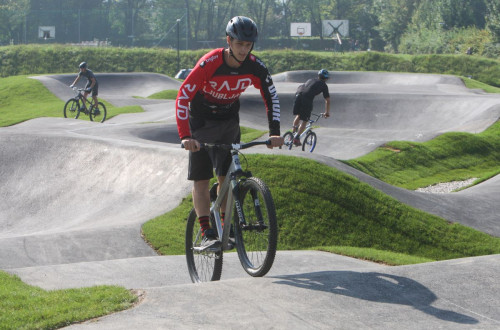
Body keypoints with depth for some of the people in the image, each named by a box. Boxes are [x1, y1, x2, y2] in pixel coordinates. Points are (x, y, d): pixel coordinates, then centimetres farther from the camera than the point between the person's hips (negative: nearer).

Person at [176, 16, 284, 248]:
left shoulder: (255, 66, -18)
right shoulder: (209, 63, -30)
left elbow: (271, 97, -5)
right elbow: (183, 97, -30)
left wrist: (274, 132, -15)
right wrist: (185, 136, -39)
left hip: (229, 121, 3)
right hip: (202, 122, -3)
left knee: (226, 177, -2)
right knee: (201, 178, -8)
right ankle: (206, 234, -12)